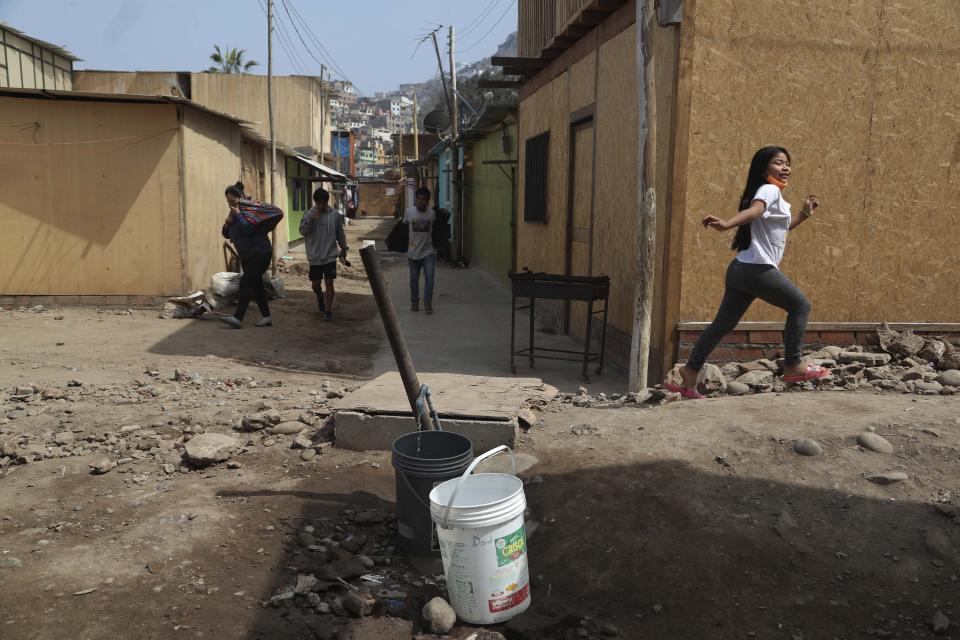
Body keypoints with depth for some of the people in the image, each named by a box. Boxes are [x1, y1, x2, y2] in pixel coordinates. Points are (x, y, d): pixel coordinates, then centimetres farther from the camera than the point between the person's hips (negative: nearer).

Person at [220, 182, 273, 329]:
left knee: (245, 282, -16)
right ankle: (266, 317, 14)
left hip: (260, 253, -9)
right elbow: (227, 234, 10)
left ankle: (238, 318, -19)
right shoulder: (233, 213, 10)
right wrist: (227, 222, -7)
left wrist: (238, 215, -22)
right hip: (246, 256, 9)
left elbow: (247, 230, -29)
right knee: (256, 285, 9)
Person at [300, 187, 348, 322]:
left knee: (329, 282, -4)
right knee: (316, 284, 8)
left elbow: (340, 234, 7)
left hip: (330, 256, -1)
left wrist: (343, 250, 11)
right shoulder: (309, 214, -3)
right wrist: (311, 220, -27)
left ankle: (328, 310, 5)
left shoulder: (335, 215, -2)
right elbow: (302, 231, -12)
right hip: (315, 257, 1)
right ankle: (320, 297, 41)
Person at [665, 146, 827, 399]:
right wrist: (726, 224, -48)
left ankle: (690, 372, 7)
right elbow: (753, 211, -30)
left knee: (723, 324, 9)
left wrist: (805, 214, 30)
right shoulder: (769, 190, -7)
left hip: (742, 270, 10)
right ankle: (793, 366, 11)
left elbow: (783, 226, 41)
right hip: (758, 270, -10)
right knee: (800, 306, 6)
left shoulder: (775, 197, 24)